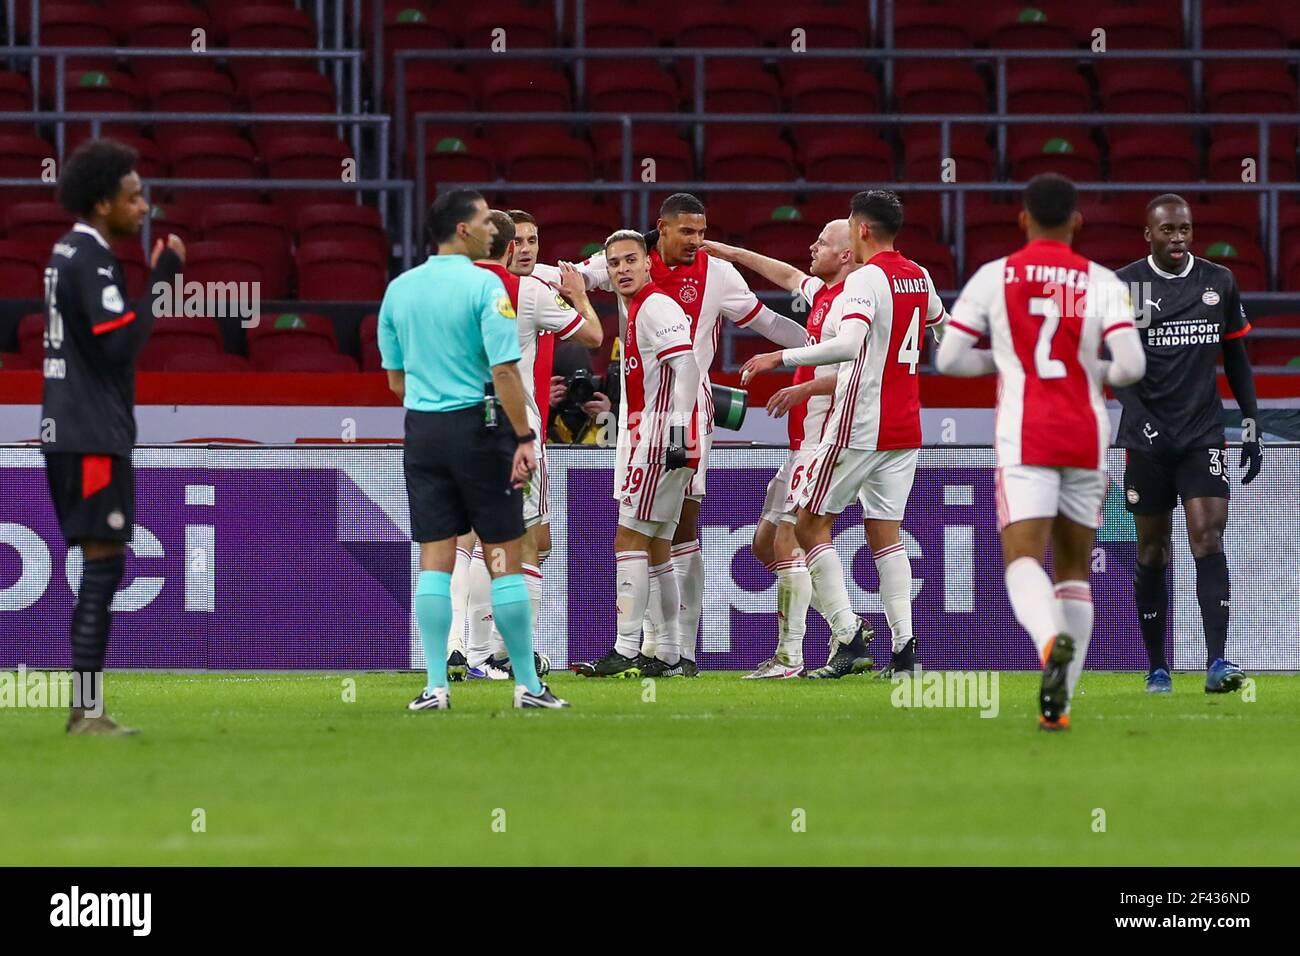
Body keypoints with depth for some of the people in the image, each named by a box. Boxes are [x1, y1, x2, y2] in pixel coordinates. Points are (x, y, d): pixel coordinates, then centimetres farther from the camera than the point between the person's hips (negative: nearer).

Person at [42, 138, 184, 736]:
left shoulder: (68, 254, 15)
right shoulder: (92, 262, -15)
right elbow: (120, 345, -21)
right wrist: (160, 283, -15)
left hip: (70, 432, 10)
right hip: (92, 436, -10)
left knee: (99, 568, 11)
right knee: (103, 566, -9)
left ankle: (86, 709, 12)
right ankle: (88, 712, -11)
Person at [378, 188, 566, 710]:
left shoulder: (399, 289, 7)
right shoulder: (484, 285, -10)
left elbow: (395, 379, 14)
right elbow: (504, 369, -15)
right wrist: (524, 439, -12)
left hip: (421, 431, 5)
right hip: (479, 427, -5)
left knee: (435, 561, 5)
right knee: (505, 559, 1)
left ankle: (436, 686, 0)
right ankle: (527, 684, 5)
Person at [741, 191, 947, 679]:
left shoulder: (865, 279, -14)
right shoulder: (920, 277, 11)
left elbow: (847, 345, -28)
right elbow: (939, 322, 32)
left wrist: (779, 358, -25)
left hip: (860, 426, -8)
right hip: (905, 427, 8)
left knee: (810, 524, 1)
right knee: (885, 533, 9)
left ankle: (847, 634, -8)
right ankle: (904, 644, -1)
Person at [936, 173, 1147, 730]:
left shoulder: (993, 277, 2)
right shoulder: (1101, 283, 2)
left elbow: (949, 357, 3)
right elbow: (1131, 365, -9)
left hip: (1025, 439, -2)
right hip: (1086, 438, 2)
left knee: (1023, 559, -11)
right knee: (1074, 569, 14)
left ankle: (1053, 640, -44)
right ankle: (1058, 702, 10)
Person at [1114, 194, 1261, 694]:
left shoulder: (1219, 282, 8)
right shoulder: (1125, 286, -1)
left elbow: (1236, 357, 16)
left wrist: (1251, 423, 11)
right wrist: (1141, 419, -16)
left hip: (1204, 433, 1)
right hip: (1148, 437, -1)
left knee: (1208, 537, -14)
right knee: (1152, 550, 4)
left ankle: (1217, 663, -20)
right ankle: (1157, 668, 13)